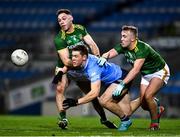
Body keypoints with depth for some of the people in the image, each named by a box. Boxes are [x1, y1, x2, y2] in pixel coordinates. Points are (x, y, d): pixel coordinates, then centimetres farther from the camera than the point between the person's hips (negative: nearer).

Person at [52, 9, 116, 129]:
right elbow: (66, 61, -26)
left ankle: (104, 119, 23)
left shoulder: (80, 29, -5)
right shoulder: (59, 39, -21)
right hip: (64, 68, -4)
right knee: (60, 88, -30)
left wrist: (98, 58, -24)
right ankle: (63, 119, -30)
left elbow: (92, 45, -8)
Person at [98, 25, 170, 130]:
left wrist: (122, 84, -50)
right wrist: (103, 57, -44)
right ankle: (158, 109, 35)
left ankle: (155, 122, -3)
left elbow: (135, 70, -44)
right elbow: (109, 53, -19)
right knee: (143, 103, 1)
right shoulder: (123, 47, -13)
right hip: (146, 74, 7)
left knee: (148, 96, -25)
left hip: (159, 72, -7)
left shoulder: (142, 48, -35)